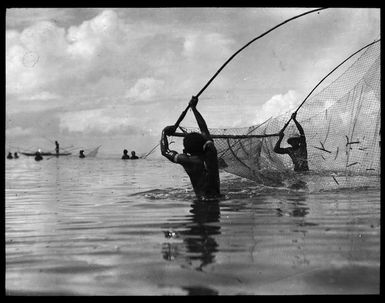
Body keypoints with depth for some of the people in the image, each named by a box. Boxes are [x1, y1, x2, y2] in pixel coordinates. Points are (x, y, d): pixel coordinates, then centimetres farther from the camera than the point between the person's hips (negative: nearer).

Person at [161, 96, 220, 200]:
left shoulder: (189, 161, -11)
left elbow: (165, 151, 0)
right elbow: (204, 129, 20)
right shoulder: (211, 151, 5)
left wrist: (164, 132, 16)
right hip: (217, 197, 7)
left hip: (204, 200, -7)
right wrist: (194, 108, 30)